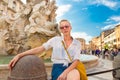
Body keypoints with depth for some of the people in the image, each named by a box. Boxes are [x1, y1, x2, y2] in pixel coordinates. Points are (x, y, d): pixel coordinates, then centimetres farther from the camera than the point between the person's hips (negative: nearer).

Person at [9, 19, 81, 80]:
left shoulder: (77, 43, 6)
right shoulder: (55, 39, 4)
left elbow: (76, 61, -5)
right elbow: (38, 49, -2)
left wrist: (65, 72, -24)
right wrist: (19, 55, -10)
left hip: (71, 68, 1)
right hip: (57, 68, -1)